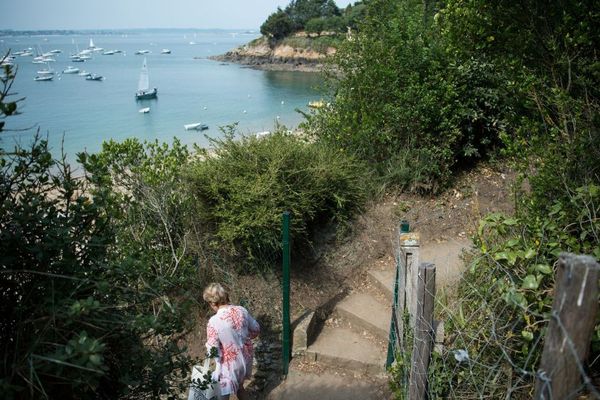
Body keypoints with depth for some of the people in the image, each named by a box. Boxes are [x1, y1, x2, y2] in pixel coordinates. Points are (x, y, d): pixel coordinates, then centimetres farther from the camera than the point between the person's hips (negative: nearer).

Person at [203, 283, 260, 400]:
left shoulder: (214, 321, -27)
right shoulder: (241, 310, -11)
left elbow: (213, 351, -21)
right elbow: (256, 330, 4)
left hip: (230, 364, -5)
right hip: (246, 358, 6)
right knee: (239, 387, 30)